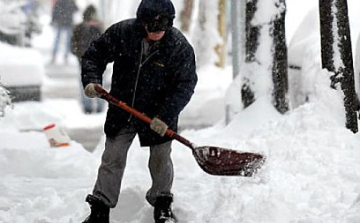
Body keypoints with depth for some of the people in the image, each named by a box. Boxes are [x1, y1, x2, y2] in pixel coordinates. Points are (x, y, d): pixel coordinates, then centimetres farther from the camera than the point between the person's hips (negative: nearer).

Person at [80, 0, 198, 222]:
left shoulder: (180, 46, -19)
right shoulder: (121, 33, -16)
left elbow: (186, 84, -16)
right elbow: (95, 54, -1)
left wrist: (166, 115, -24)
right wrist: (91, 80, -18)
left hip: (159, 114, -1)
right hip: (122, 110, 1)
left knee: (160, 159, 7)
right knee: (112, 158, 5)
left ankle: (162, 205, 29)